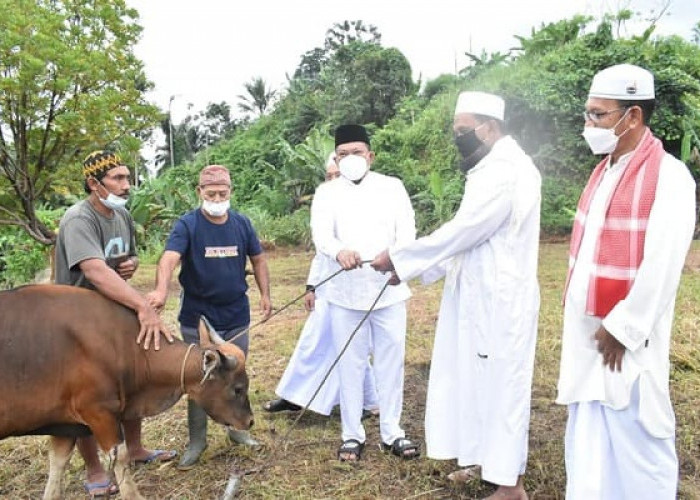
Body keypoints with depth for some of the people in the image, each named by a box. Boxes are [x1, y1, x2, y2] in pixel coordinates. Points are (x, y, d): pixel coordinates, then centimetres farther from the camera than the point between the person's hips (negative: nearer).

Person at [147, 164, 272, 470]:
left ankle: (236, 428, 36)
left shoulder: (242, 224, 0)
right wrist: (161, 290, -48)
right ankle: (196, 441, 23)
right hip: (198, 321, -3)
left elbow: (257, 259, 12)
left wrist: (265, 295, 4)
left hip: (236, 318, 3)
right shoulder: (186, 225, -13)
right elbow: (169, 258, -30)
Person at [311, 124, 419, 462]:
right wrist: (339, 252, -37)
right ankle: (352, 434, 20)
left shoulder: (392, 187, 6)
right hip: (345, 294, 0)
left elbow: (407, 229, -7)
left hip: (389, 291, 1)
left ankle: (392, 431, 22)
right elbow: (321, 235, -13)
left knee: (391, 363, 7)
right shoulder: (327, 193, 3)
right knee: (350, 365, 8)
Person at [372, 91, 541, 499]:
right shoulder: (493, 167, 13)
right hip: (481, 296, 10)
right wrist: (411, 266, 7)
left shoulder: (506, 171, -20)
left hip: (499, 300, -10)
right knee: (481, 379, 18)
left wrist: (398, 258, -15)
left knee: (500, 383, 0)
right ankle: (487, 461, 33)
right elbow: (468, 235, 14)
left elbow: (461, 232, -22)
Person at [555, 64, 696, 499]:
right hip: (587, 329, 8)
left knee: (633, 433, 4)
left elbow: (661, 267, -18)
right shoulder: (605, 171, 11)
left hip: (625, 335, -7)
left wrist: (622, 329, -15)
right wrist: (576, 309, 9)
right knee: (589, 433, 16)